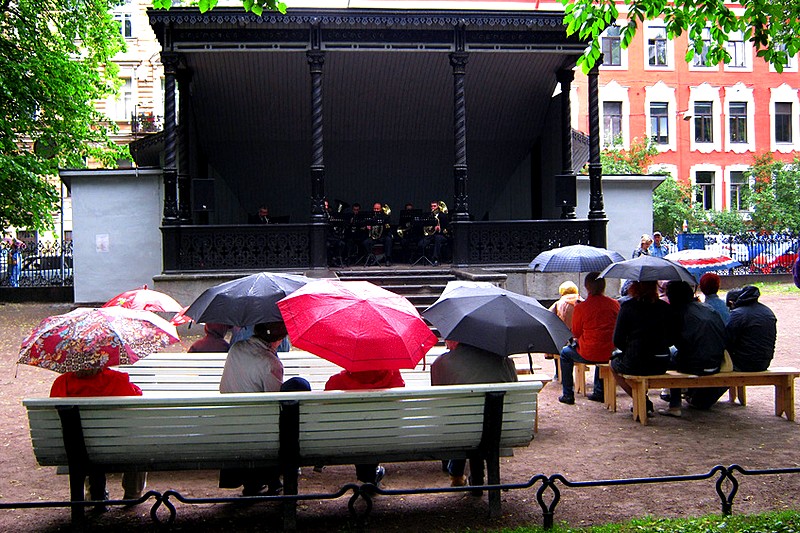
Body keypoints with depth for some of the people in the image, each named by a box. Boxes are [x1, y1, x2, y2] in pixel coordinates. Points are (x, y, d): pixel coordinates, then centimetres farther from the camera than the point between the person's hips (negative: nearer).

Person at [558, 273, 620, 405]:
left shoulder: (581, 307, -13)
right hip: (610, 353, 4)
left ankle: (567, 395, 23)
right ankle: (599, 392, 40)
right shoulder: (614, 304, -2)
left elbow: (576, 333, 0)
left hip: (589, 354, -4)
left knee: (565, 352, 24)